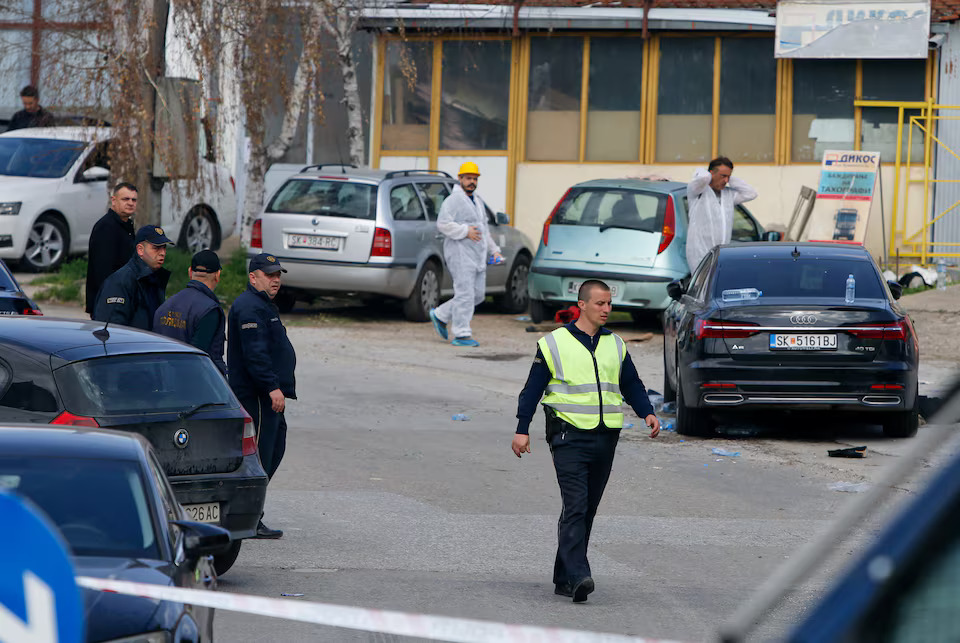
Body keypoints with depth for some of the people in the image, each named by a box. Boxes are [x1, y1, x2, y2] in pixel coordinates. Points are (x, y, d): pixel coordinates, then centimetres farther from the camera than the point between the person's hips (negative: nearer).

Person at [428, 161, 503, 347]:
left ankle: (440, 316, 20)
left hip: (477, 255, 9)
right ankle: (461, 335, -7)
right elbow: (443, 224, -18)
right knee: (465, 294, -11)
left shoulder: (478, 201, 21)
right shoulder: (453, 200, -7)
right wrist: (465, 231, -20)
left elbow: (484, 229, 30)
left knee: (478, 295, 9)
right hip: (460, 253, -9)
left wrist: (494, 250, 23)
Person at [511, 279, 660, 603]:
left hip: (605, 439, 5)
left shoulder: (615, 345, 14)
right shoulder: (554, 343, 0)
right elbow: (532, 389, 2)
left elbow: (631, 385, 19)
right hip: (569, 436, -5)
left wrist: (647, 413, 1)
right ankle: (577, 576, -24)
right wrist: (522, 430, -3)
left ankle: (564, 579, 17)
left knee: (587, 510, 8)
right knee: (575, 506, -16)